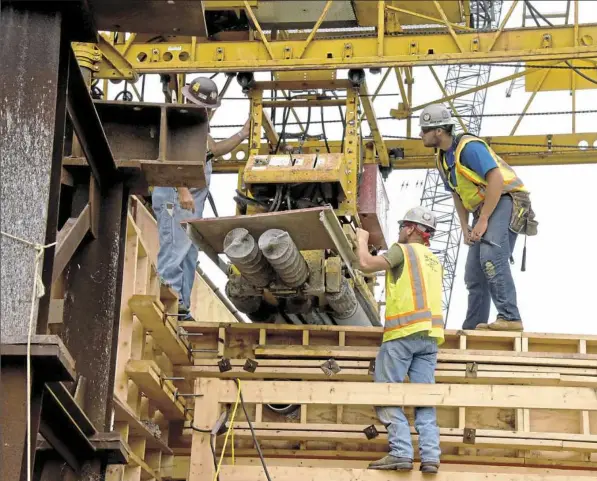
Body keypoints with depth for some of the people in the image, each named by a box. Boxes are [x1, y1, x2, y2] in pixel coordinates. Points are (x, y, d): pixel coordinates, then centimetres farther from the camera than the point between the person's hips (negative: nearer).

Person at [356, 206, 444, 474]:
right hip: (430, 335, 7)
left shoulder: (403, 250, 1)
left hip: (403, 332, -7)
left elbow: (366, 264, -10)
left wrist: (362, 240, 8)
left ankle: (401, 452, -14)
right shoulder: (434, 261, 25)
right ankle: (430, 456, -6)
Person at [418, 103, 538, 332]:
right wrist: (465, 229, 7)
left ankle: (510, 318, -32)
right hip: (483, 209, 10)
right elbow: (458, 195, 19)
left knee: (491, 256, -29)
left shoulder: (469, 147, -18)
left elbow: (496, 180, -25)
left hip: (506, 200, -10)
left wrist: (483, 221, -24)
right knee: (474, 273, 8)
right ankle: (472, 327, 15)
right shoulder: (442, 159, 11)